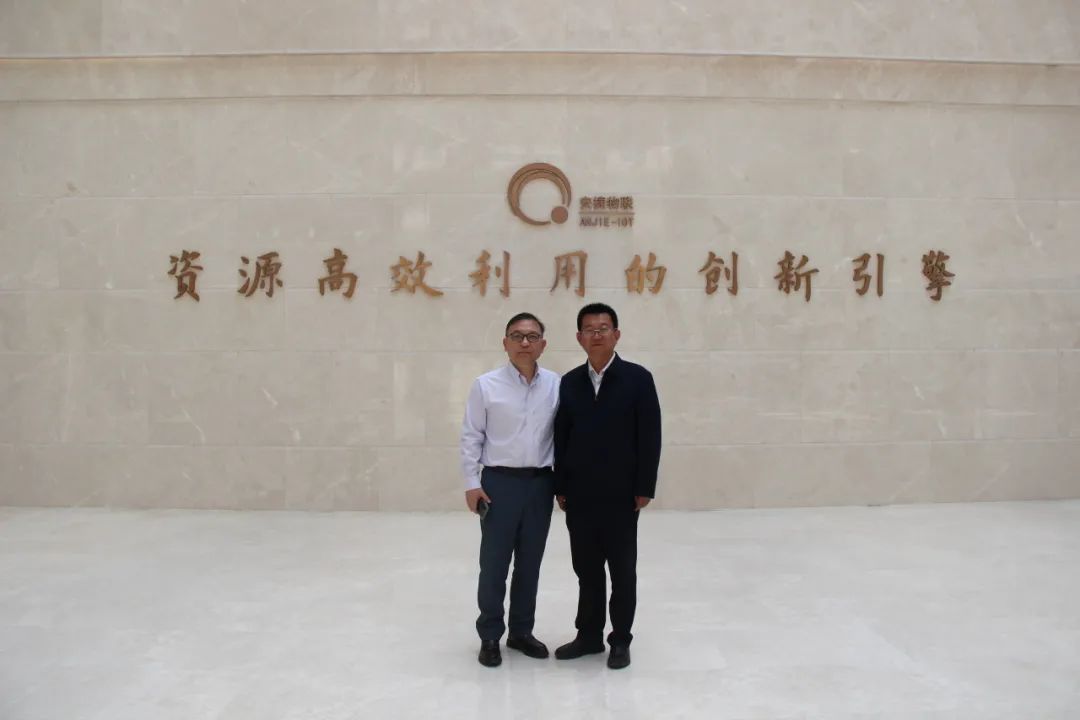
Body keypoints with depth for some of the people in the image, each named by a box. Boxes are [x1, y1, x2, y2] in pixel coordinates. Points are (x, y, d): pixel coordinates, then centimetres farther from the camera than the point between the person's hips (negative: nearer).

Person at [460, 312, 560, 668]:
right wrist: (472, 483, -6)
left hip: (540, 482, 3)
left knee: (530, 563, 13)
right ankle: (490, 635, 21)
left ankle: (521, 631, 29)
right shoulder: (486, 385, -5)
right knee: (494, 563, 5)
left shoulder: (557, 385, 1)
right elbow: (471, 437, -2)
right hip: (499, 481, -2)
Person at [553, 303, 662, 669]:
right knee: (586, 568, 12)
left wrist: (644, 488, -9)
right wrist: (560, 487, 3)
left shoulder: (638, 378, -4)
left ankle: (621, 640, 21)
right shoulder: (569, 382, 6)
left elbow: (650, 437, -6)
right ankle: (589, 635, 26)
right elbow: (561, 438, 7)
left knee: (622, 570, 8)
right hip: (579, 495, 3)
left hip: (620, 494, -3)